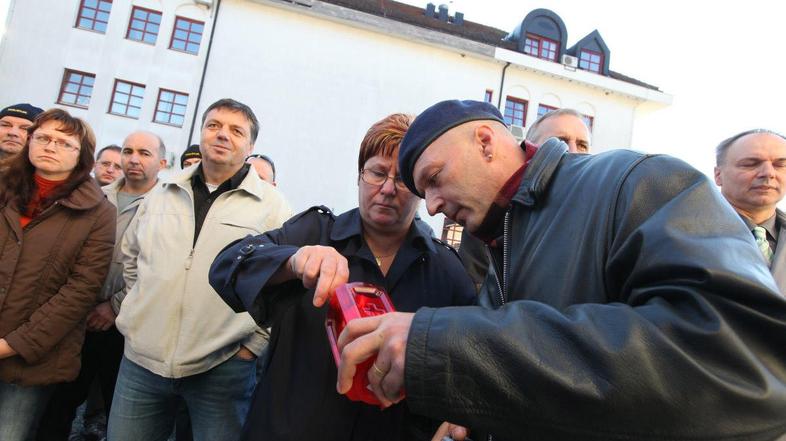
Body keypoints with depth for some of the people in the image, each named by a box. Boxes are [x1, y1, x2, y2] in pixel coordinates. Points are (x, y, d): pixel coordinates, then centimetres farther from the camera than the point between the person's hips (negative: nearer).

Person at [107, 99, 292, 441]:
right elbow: (131, 254, 23)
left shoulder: (272, 205, -5)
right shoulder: (162, 194, 9)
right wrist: (141, 306, 15)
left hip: (223, 368, -3)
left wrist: (255, 343, -7)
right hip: (142, 358, 4)